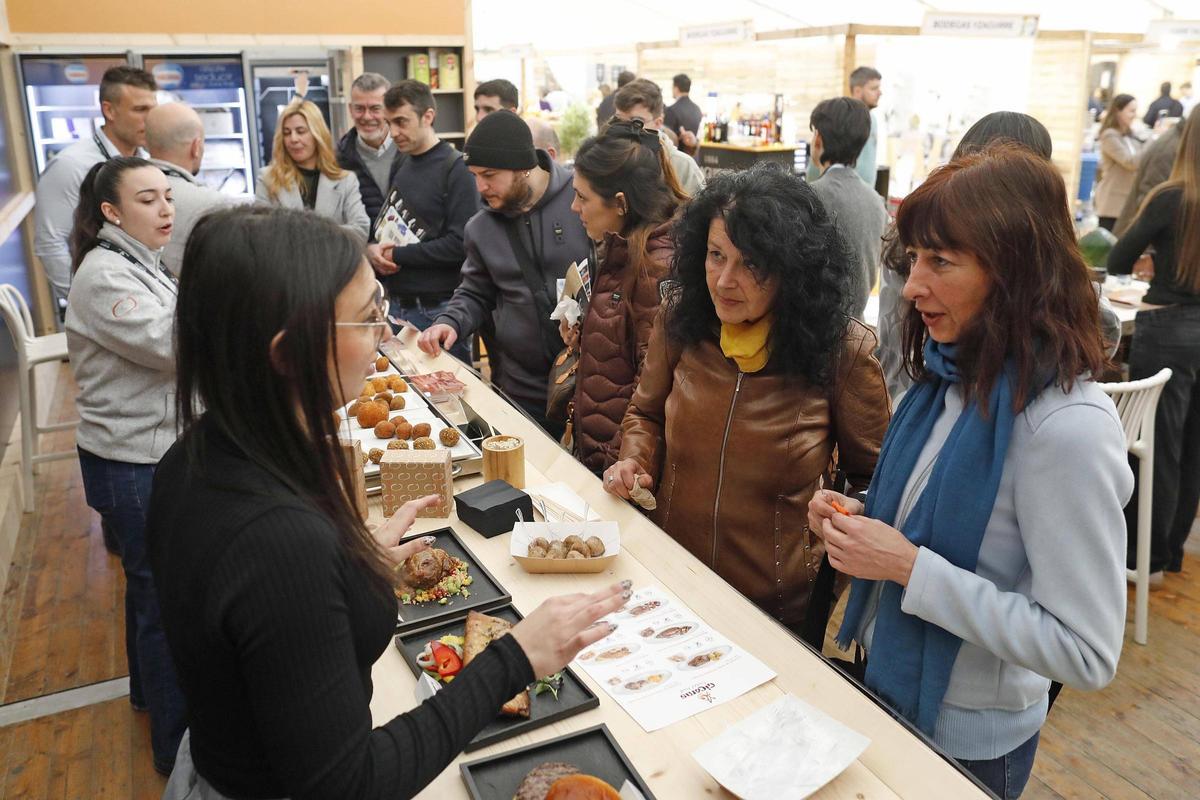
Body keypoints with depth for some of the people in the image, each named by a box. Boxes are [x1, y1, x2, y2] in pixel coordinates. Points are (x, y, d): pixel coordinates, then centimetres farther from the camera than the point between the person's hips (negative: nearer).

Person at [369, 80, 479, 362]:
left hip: (438, 309, -7)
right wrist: (374, 251, -2)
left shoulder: (455, 168, -9)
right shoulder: (401, 169, 14)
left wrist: (397, 255, -12)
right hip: (398, 304, 7)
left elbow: (461, 243, -18)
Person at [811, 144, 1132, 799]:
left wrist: (912, 567, -29)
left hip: (966, 740, -7)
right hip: (889, 684, 7)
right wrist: (862, 521, -8)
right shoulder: (954, 374, -4)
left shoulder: (1067, 426, -29)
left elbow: (1087, 653, -27)